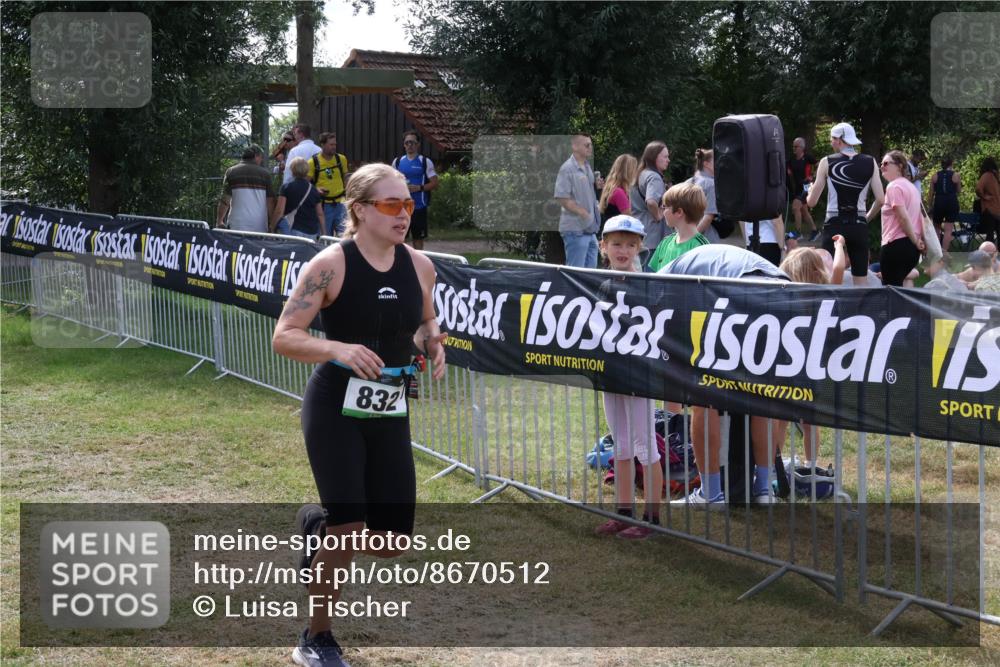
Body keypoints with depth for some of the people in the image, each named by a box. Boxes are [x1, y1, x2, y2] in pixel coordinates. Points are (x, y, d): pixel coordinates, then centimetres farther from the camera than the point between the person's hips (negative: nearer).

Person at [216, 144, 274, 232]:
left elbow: (225, 201, 0)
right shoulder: (264, 174, 5)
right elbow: (270, 202, 2)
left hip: (236, 225, 0)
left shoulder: (231, 172, 4)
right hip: (260, 228, 0)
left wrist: (219, 221, 11)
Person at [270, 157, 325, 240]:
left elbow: (279, 211, -6)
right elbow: (320, 214, 10)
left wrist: (272, 229, 2)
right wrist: (323, 234, 18)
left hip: (295, 231, -4)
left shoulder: (286, 188, -2)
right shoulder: (314, 191, 9)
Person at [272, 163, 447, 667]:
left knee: (392, 542, 4)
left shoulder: (419, 266, 1)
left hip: (390, 414, 5)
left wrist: (433, 343, -3)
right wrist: (337, 348, -32)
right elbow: (283, 337, -15)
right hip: (334, 410, -5)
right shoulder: (331, 265, -14)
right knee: (349, 529, -11)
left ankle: (318, 524, 36)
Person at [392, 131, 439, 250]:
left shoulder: (425, 162, 0)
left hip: (419, 206, -2)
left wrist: (418, 188, -17)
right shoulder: (397, 162, 9)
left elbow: (434, 184, -3)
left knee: (418, 238, 4)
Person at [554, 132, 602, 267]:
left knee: (590, 268, 14)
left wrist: (596, 185, 7)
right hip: (575, 230, -9)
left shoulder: (587, 167, 13)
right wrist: (582, 212, -21)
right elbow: (562, 198, -18)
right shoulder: (567, 169, -14)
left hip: (590, 229, 9)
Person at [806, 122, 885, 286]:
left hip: (834, 225, -2)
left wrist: (809, 192, 21)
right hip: (859, 226, 2)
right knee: (860, 283, 9)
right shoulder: (870, 163, 3)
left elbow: (811, 202, -2)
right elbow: (880, 200, 0)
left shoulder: (827, 162, -3)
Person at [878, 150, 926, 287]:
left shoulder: (894, 187, -10)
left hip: (896, 244, -9)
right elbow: (921, 217, 18)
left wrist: (915, 240, -12)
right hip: (912, 246, 9)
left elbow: (903, 216, -18)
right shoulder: (911, 186, 19)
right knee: (896, 285, 18)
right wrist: (922, 240, 15)